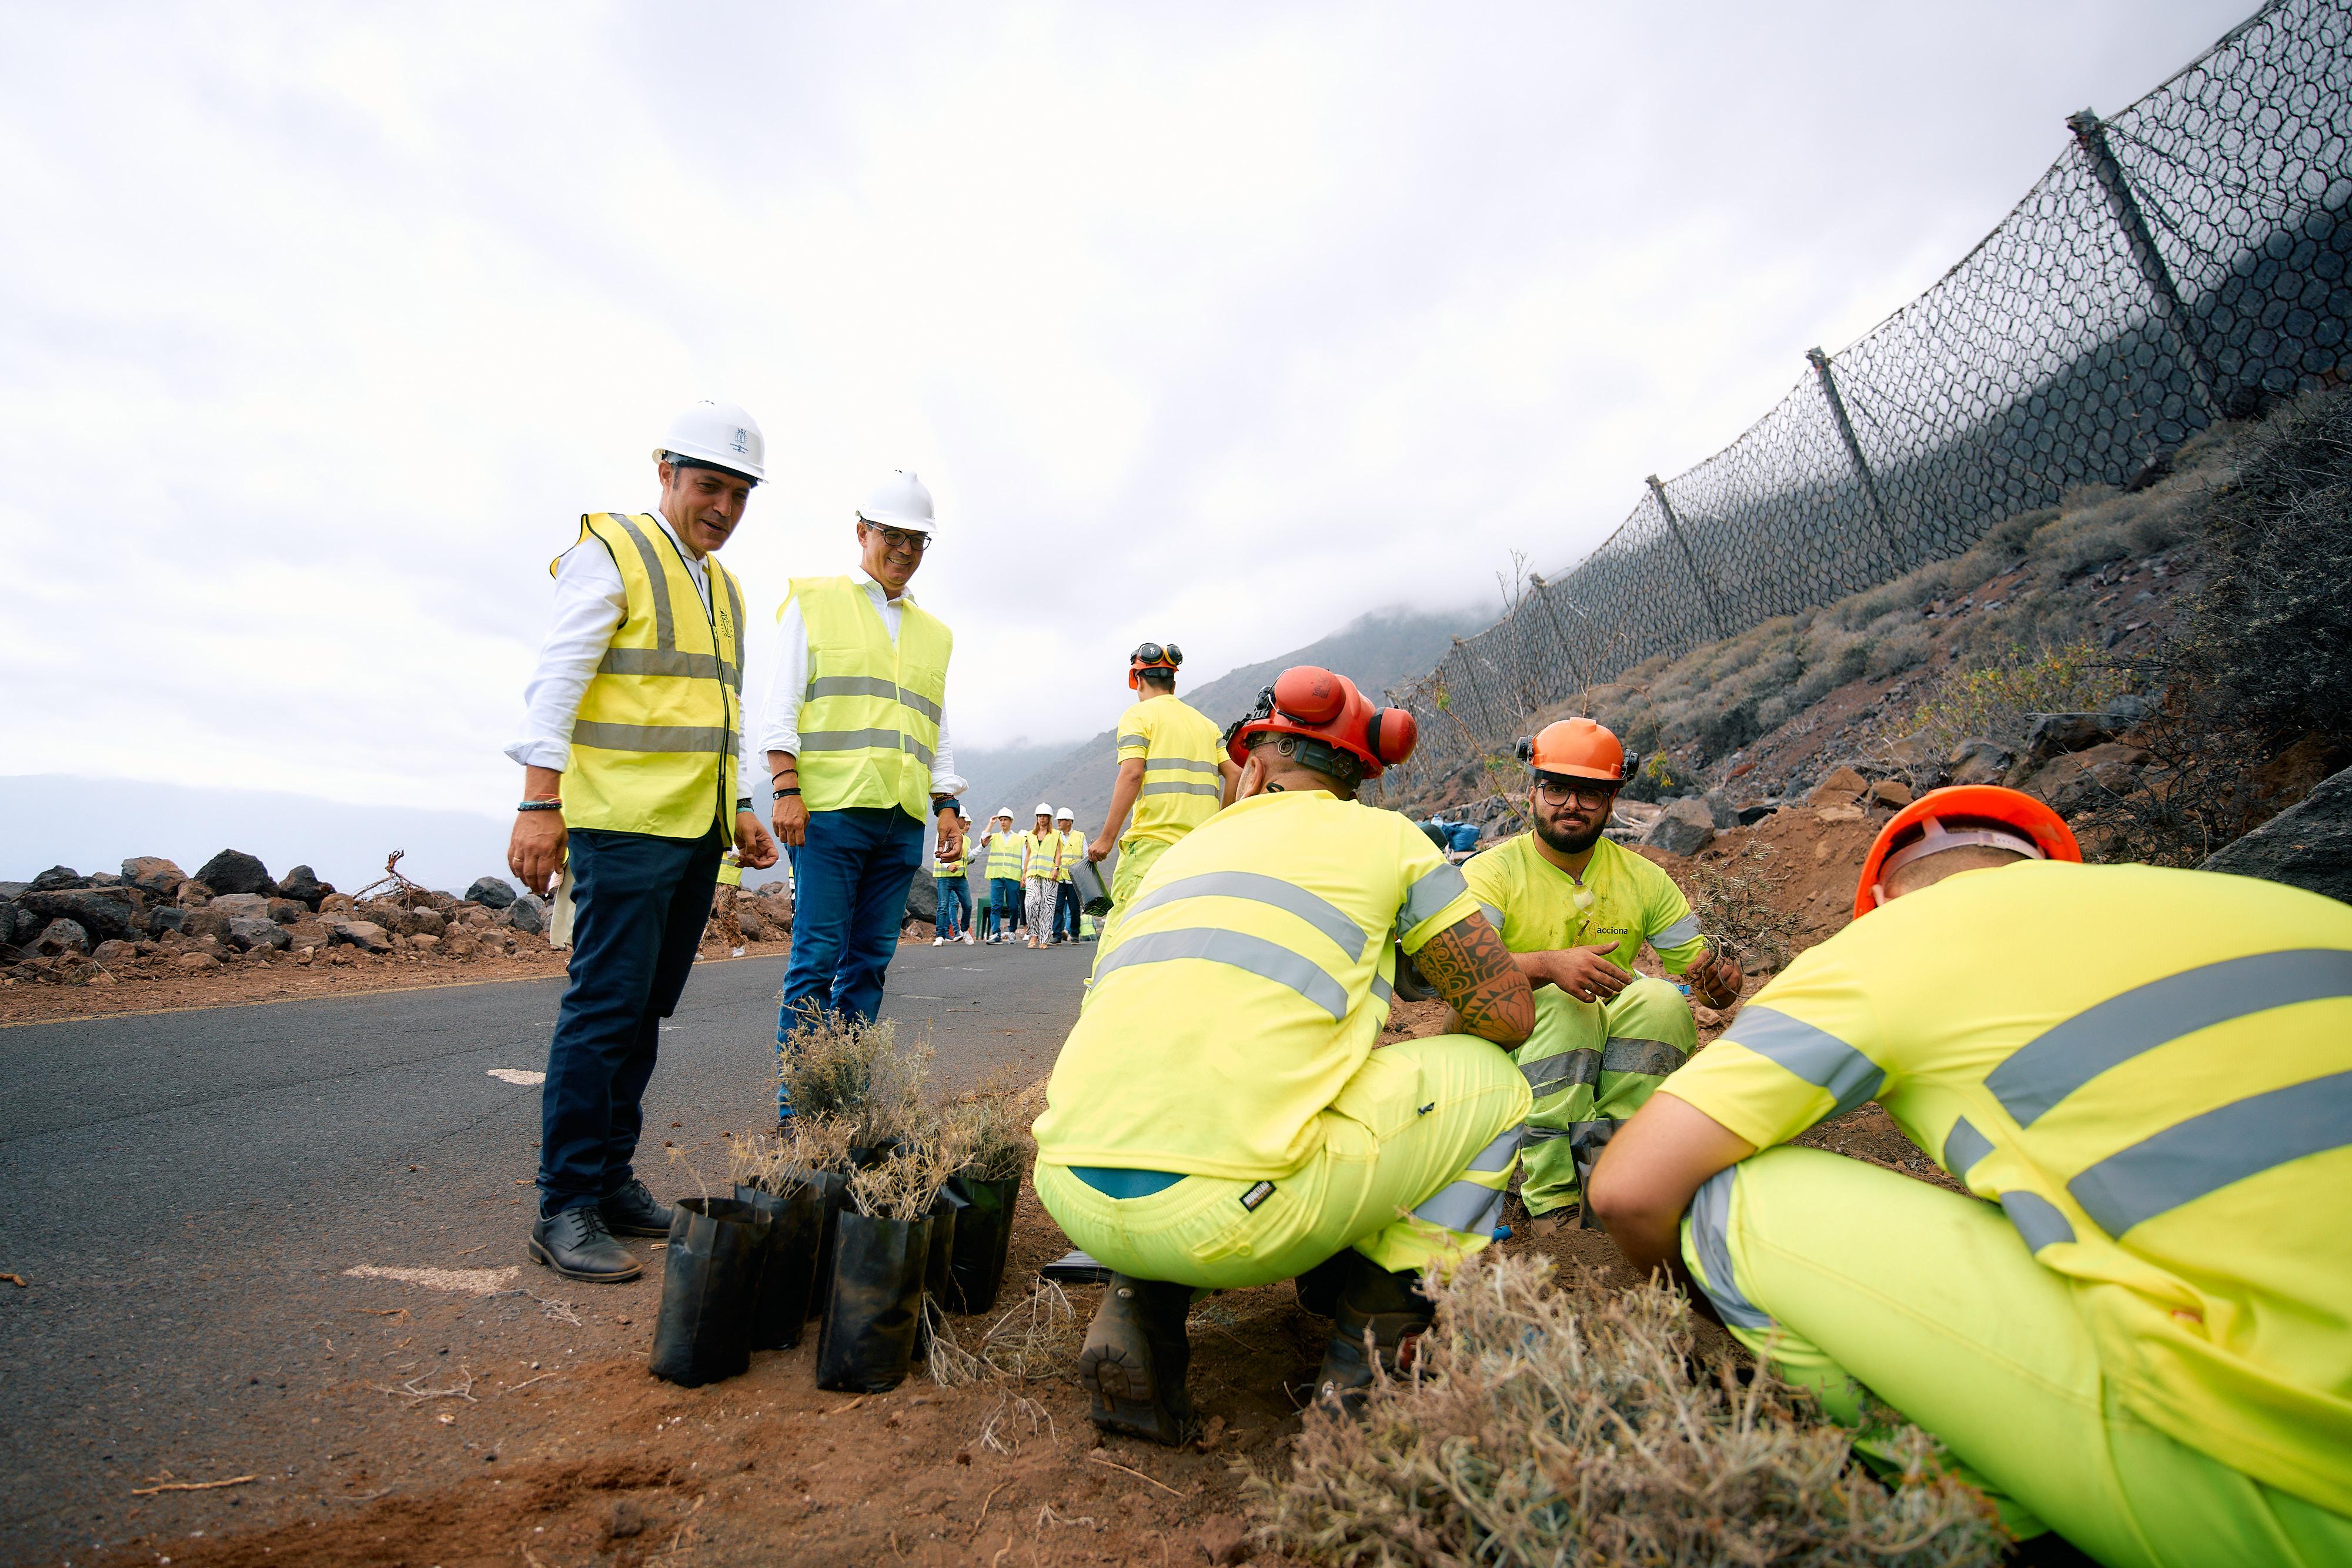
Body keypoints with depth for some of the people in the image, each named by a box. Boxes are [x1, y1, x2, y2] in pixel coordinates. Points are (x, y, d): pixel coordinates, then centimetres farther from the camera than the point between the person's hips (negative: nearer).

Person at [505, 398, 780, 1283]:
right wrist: (540, 803, -17)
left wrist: (740, 809, 19)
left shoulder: (724, 587, 21)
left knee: (645, 1010, 10)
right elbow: (556, 682, -10)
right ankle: (566, 1209, 3)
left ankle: (610, 1175, 21)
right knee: (605, 1006, -7)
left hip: (698, 830, 7)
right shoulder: (610, 552, -1)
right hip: (626, 823, -7)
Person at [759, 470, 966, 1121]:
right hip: (831, 807, -4)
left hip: (903, 819, 5)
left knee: (871, 960, 6)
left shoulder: (934, 632, 22)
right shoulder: (814, 601, 9)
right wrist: (786, 786, -10)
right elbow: (781, 705, 2)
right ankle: (795, 1102, 4)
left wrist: (946, 805, 11)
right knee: (818, 957, -5)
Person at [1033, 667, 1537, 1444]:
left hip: (1072, 1197, 5)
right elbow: (1509, 1012, 12)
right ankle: (1371, 1354, 13)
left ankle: (1138, 1307, 18)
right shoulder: (1385, 836, 11)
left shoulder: (1179, 851, 24)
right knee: (1491, 1081, 16)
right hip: (1223, 1211, -5)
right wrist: (1400, 1052, 33)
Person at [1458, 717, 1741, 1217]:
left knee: (1661, 998, -22)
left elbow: (1700, 963, 2)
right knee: (1560, 1004, -31)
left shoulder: (1642, 878, 6)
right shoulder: (1491, 872, -8)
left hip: (1616, 1060, 4)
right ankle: (1553, 1193, -30)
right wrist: (1548, 965, -39)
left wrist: (1719, 977, -22)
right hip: (1510, 1052, -3)